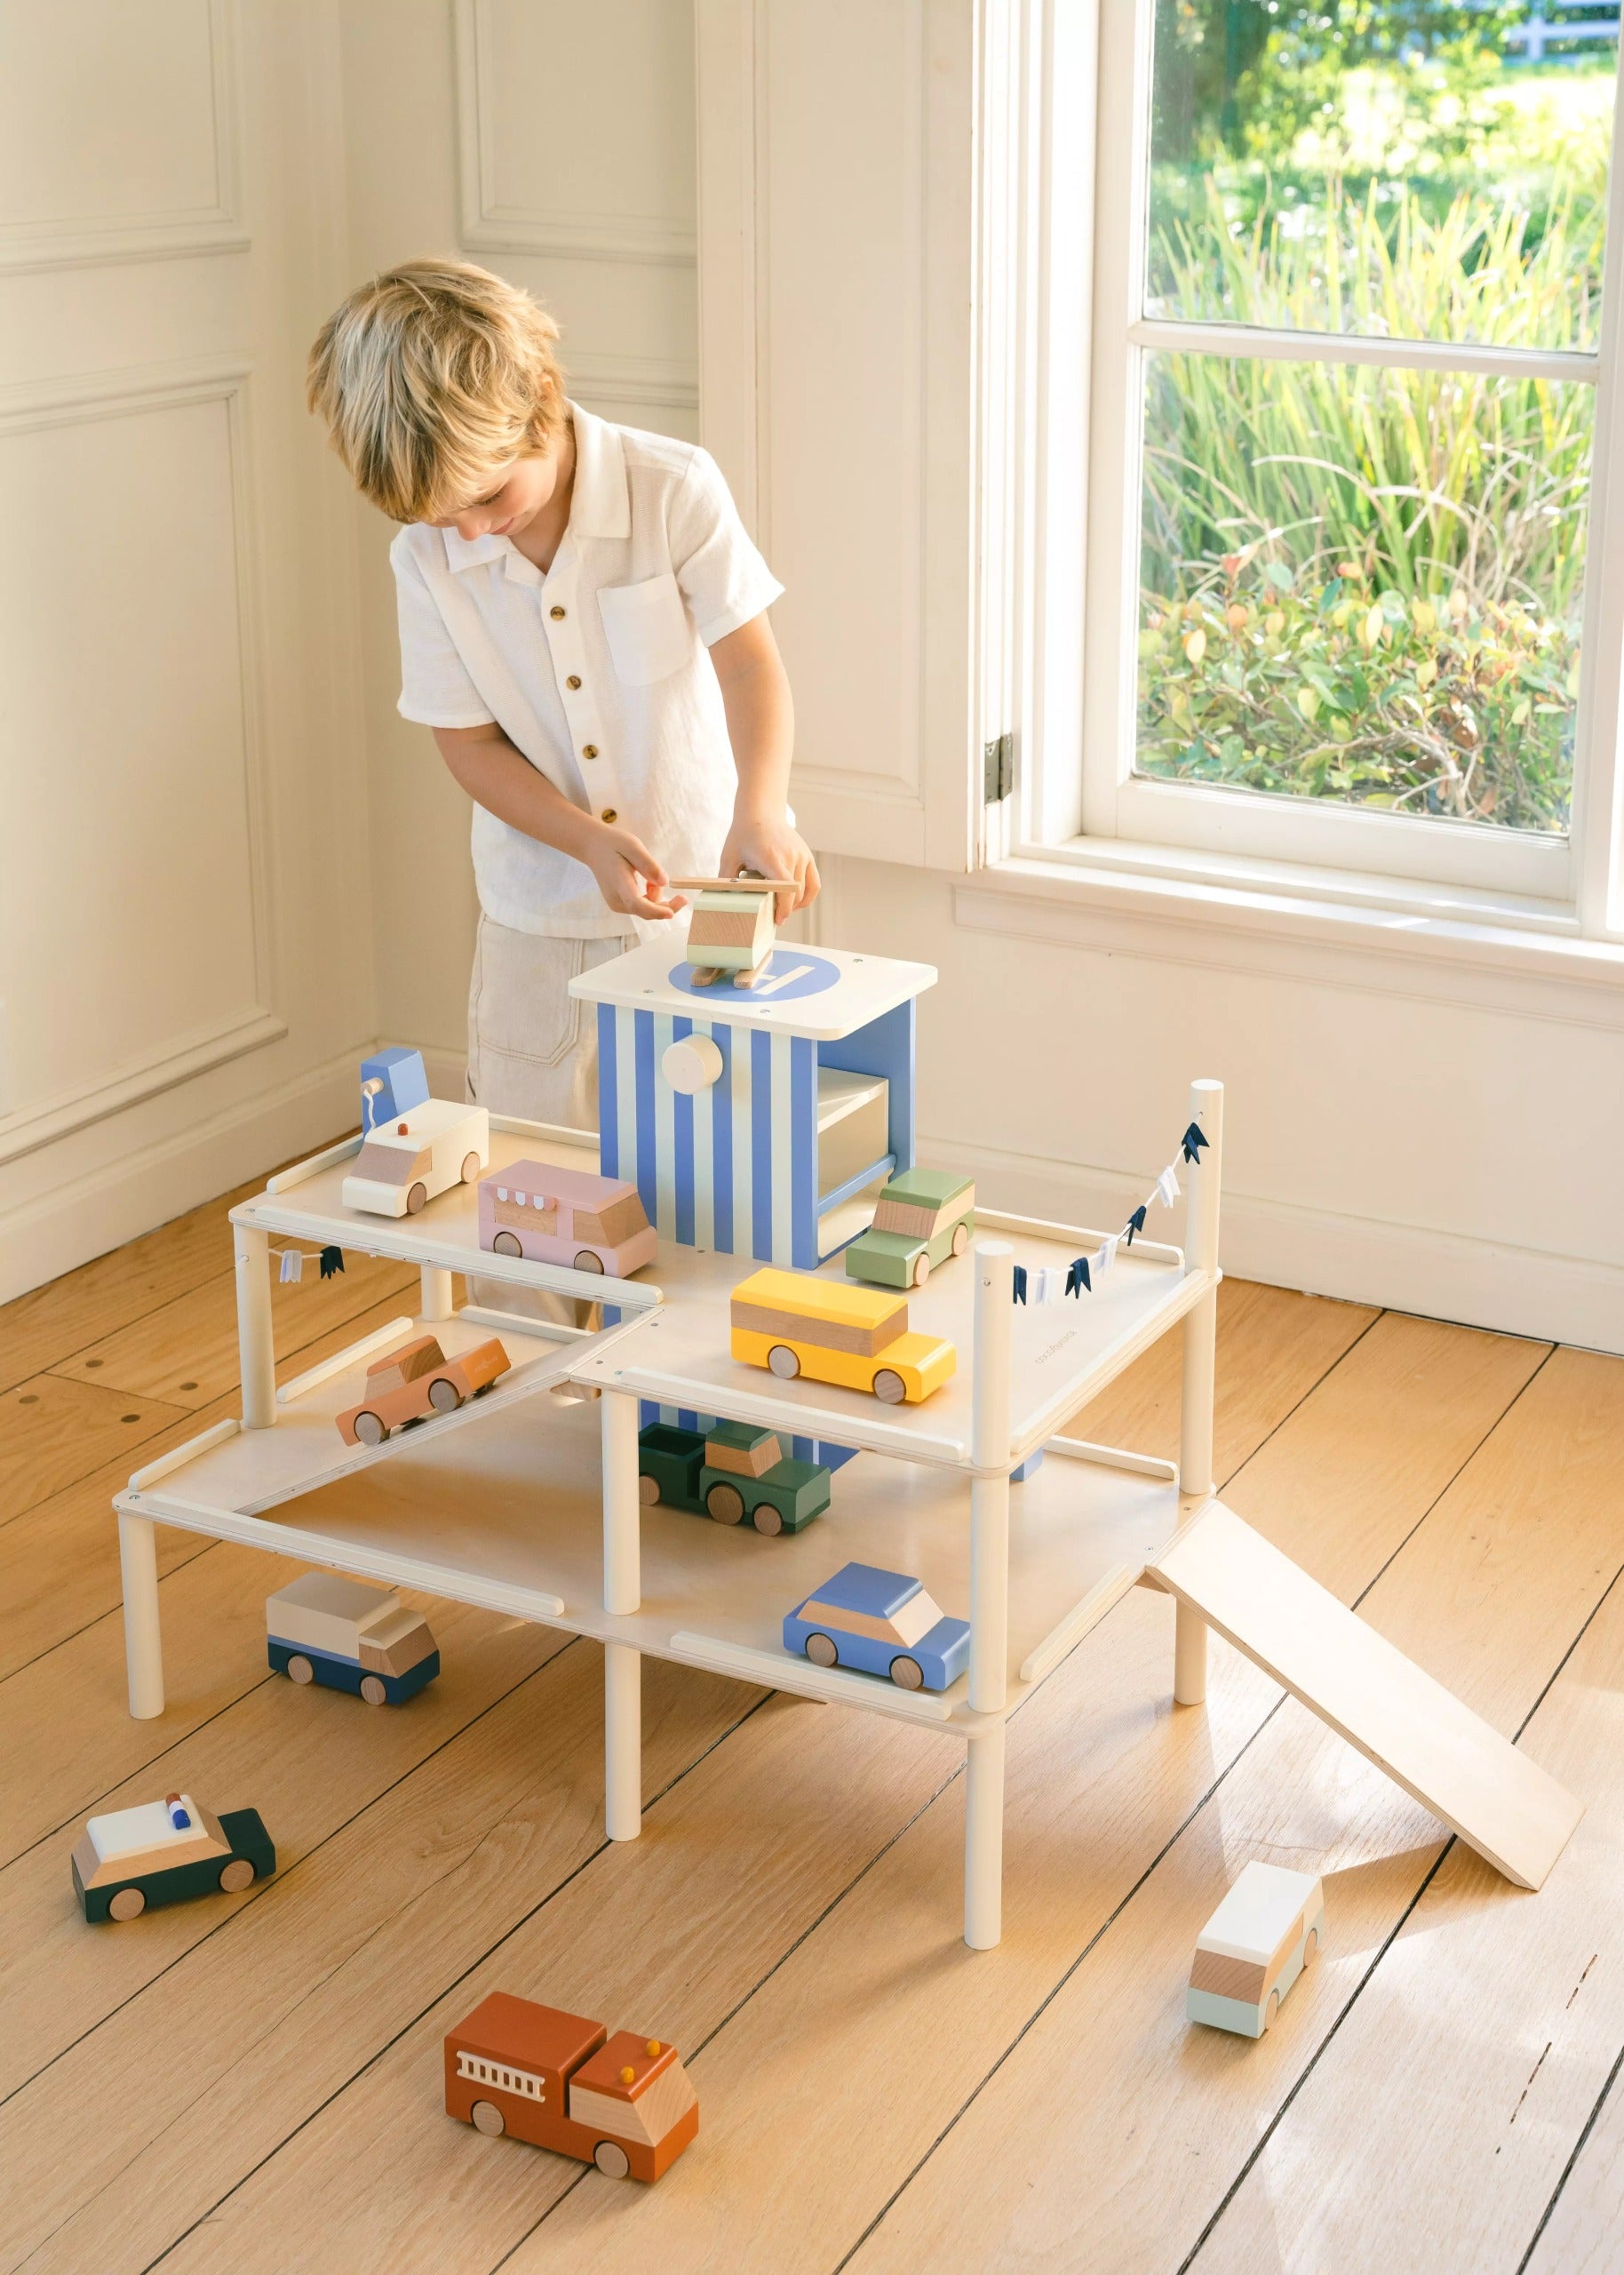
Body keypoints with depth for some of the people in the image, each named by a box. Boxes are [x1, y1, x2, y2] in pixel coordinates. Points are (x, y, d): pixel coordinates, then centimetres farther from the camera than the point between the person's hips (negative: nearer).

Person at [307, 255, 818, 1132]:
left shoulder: (675, 489, -15)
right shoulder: (426, 558, -9)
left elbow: (748, 665, -16)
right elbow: (469, 742, -3)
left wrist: (762, 808, -35)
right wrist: (590, 840, -20)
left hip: (698, 899, -2)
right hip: (539, 923, 2)